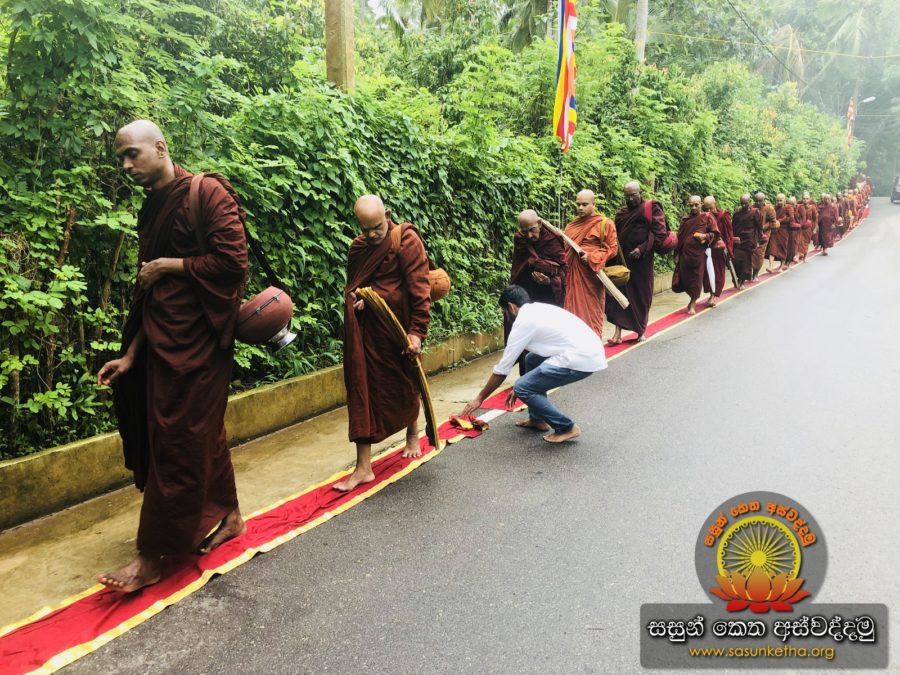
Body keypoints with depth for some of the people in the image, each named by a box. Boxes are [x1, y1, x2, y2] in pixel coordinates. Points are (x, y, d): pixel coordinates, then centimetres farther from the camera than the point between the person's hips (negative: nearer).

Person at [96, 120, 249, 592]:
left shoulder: (206, 193, -9)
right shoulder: (151, 209, 15)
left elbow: (232, 262, -17)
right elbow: (148, 290, 15)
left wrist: (166, 265, -10)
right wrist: (131, 353, 9)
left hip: (196, 340, -8)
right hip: (162, 339, 8)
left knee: (176, 441, -3)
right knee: (203, 433, 15)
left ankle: (152, 556, 6)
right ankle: (229, 516, 31)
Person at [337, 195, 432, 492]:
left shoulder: (406, 240, -10)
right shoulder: (357, 247, 8)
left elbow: (419, 288, -15)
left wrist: (417, 331, -20)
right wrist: (353, 297, -3)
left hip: (396, 328, -4)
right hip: (363, 330, 4)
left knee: (404, 385, 15)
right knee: (362, 391, 0)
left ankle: (413, 434, 45)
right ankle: (364, 466, 5)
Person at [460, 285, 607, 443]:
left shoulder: (523, 322, -5)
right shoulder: (539, 310, 20)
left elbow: (502, 369, 0)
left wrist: (479, 398, 11)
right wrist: (524, 384, 37)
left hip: (583, 359, -9)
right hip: (589, 348, 10)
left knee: (523, 389, -3)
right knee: (532, 360, 25)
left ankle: (566, 428, 3)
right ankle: (538, 419, 29)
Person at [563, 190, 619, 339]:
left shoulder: (605, 223, -3)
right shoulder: (571, 226, 13)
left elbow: (613, 248, -6)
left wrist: (592, 257, -18)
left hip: (592, 274, -5)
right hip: (573, 274, 5)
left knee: (592, 311, 1)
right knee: (574, 309, 5)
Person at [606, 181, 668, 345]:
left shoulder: (651, 209, -3)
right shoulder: (621, 213, 11)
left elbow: (660, 233, -11)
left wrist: (642, 249, -19)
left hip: (641, 260, -3)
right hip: (622, 259, 4)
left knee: (641, 295, 7)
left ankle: (641, 330, 23)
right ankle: (618, 333, -3)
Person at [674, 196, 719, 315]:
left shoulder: (707, 218, -1)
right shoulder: (685, 219, 9)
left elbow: (715, 233, 2)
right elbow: (679, 238, 12)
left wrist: (705, 236, -18)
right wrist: (677, 254, 9)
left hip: (699, 253, -3)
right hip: (685, 253, 3)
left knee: (696, 278, 1)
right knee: (685, 277, 4)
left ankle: (693, 303, 13)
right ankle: (693, 298, 26)